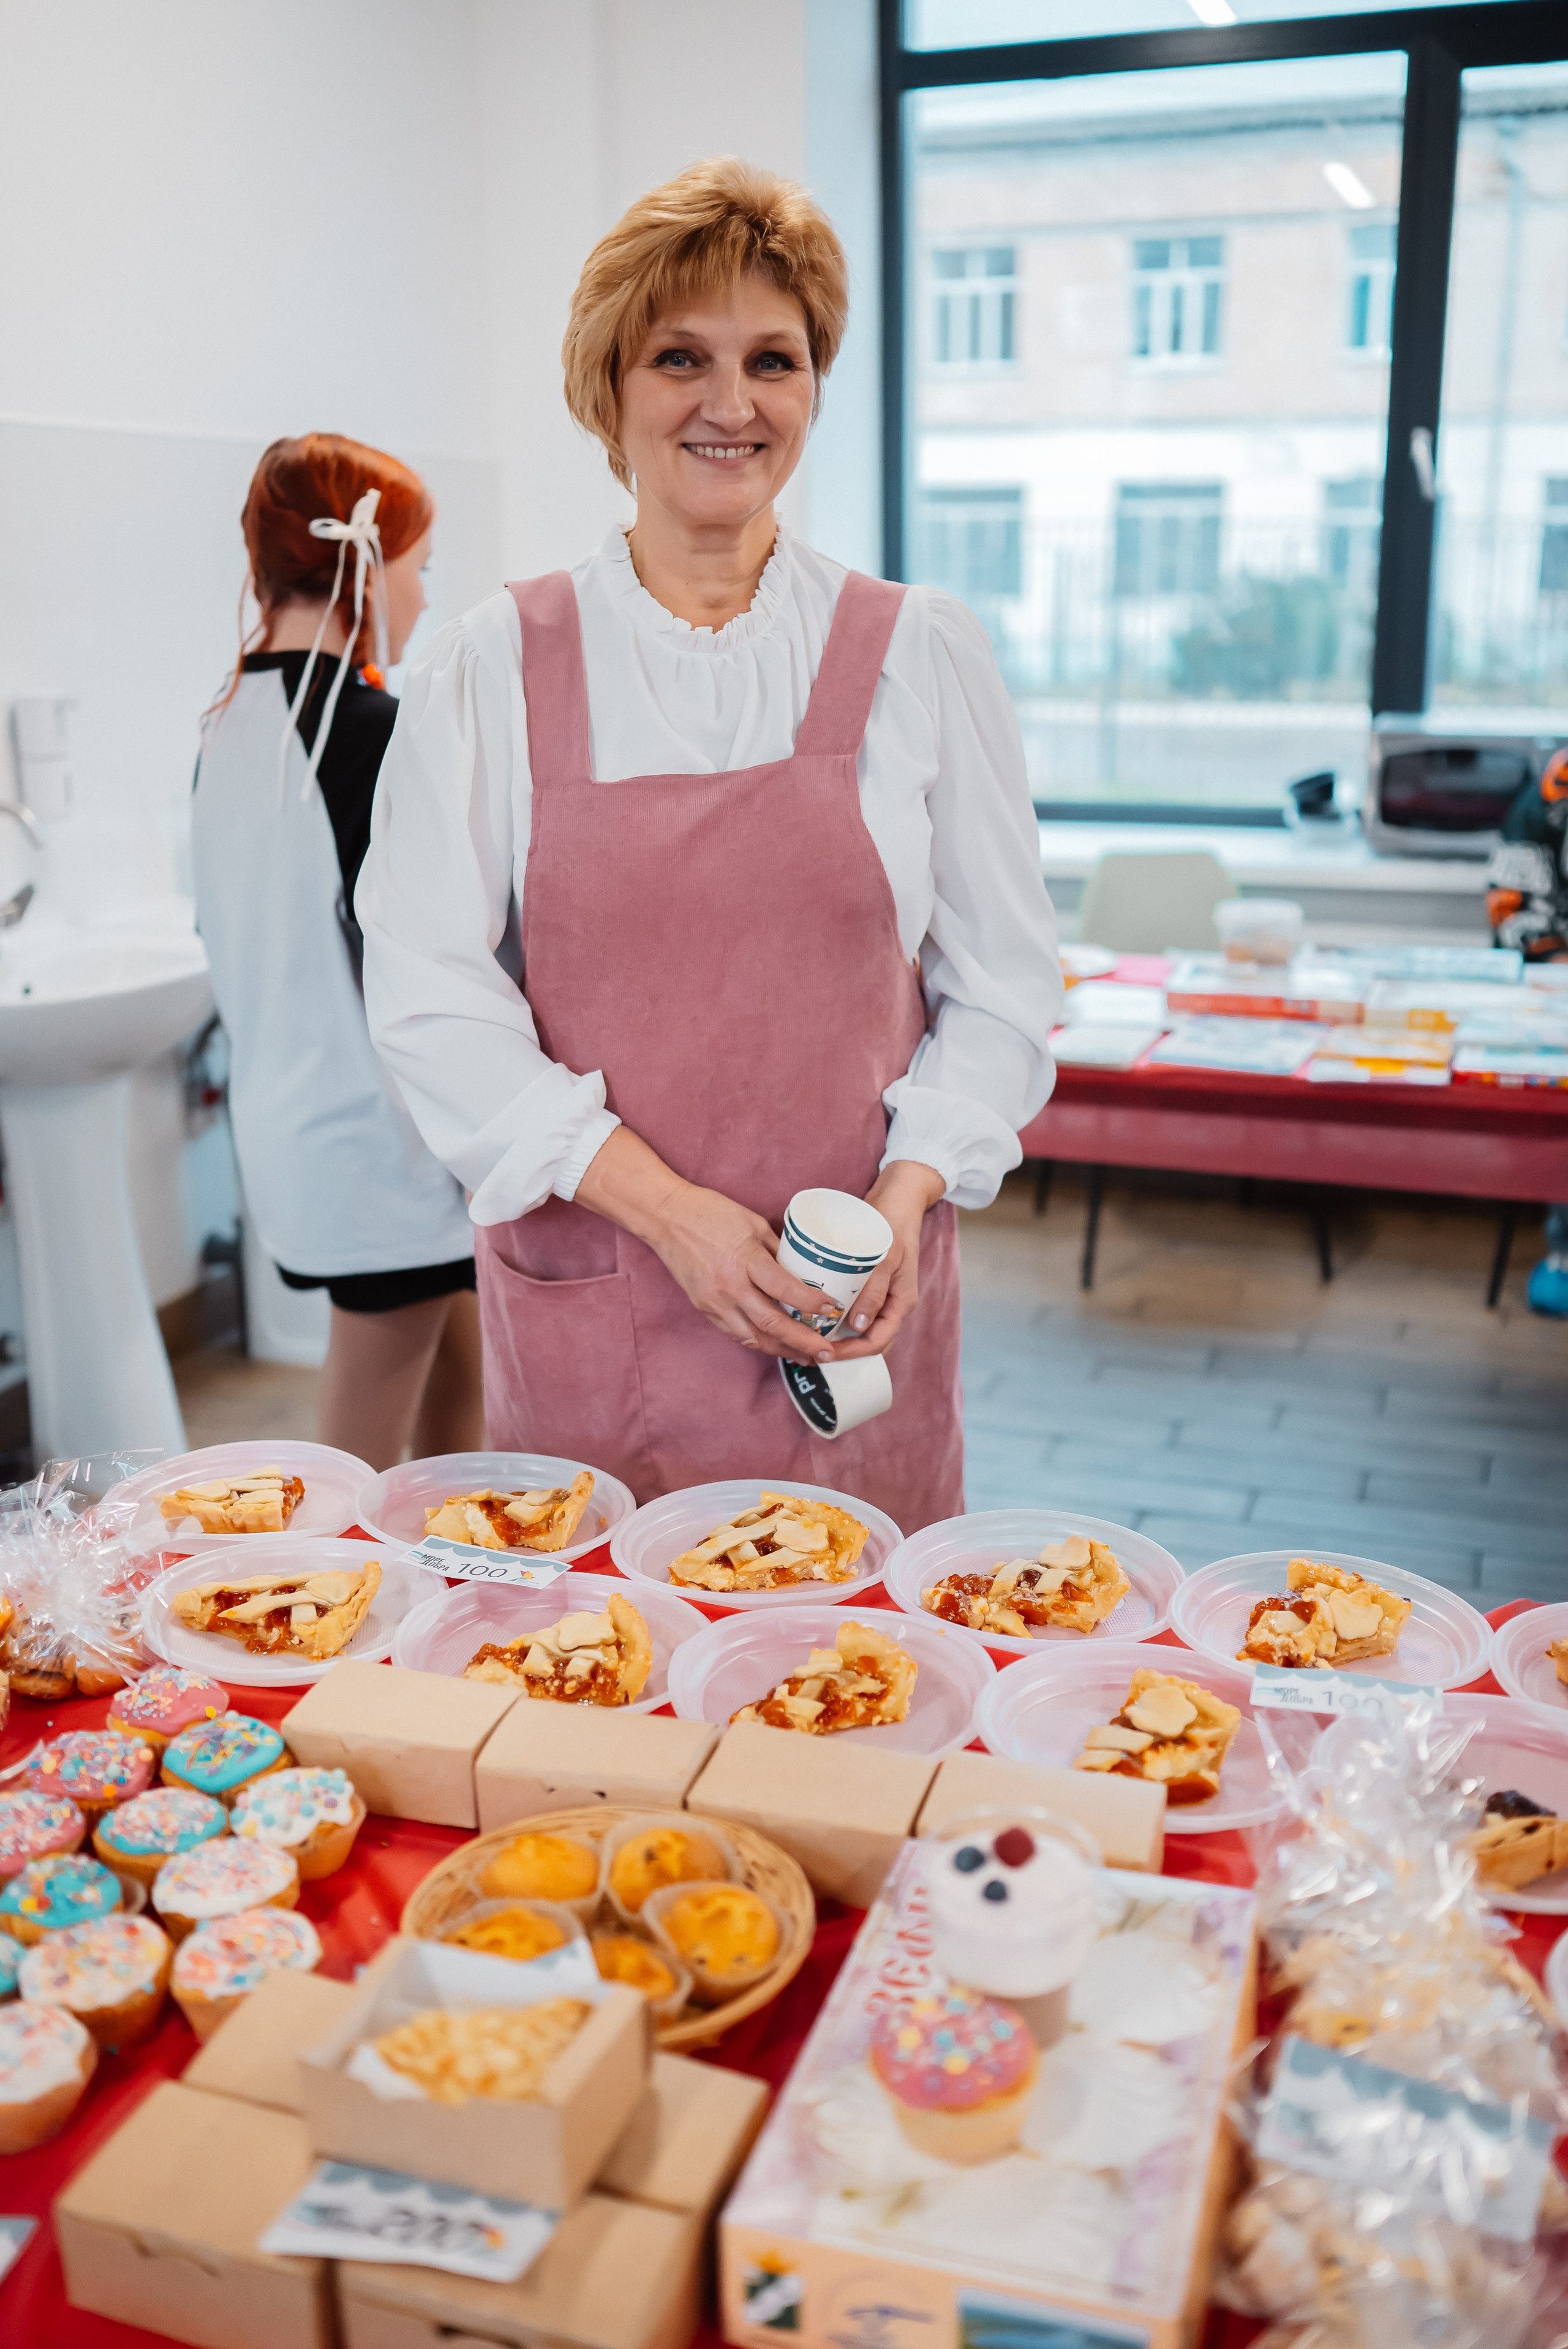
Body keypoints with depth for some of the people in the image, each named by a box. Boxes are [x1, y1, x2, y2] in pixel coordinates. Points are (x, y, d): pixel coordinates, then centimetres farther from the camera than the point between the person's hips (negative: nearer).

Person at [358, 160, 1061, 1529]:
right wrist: (665, 1206, -13)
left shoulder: (922, 656, 2)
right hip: (587, 1301, 0)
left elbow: (1005, 986, 5)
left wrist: (909, 1194, -11)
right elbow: (430, 995, -3)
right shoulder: (495, 666, 1)